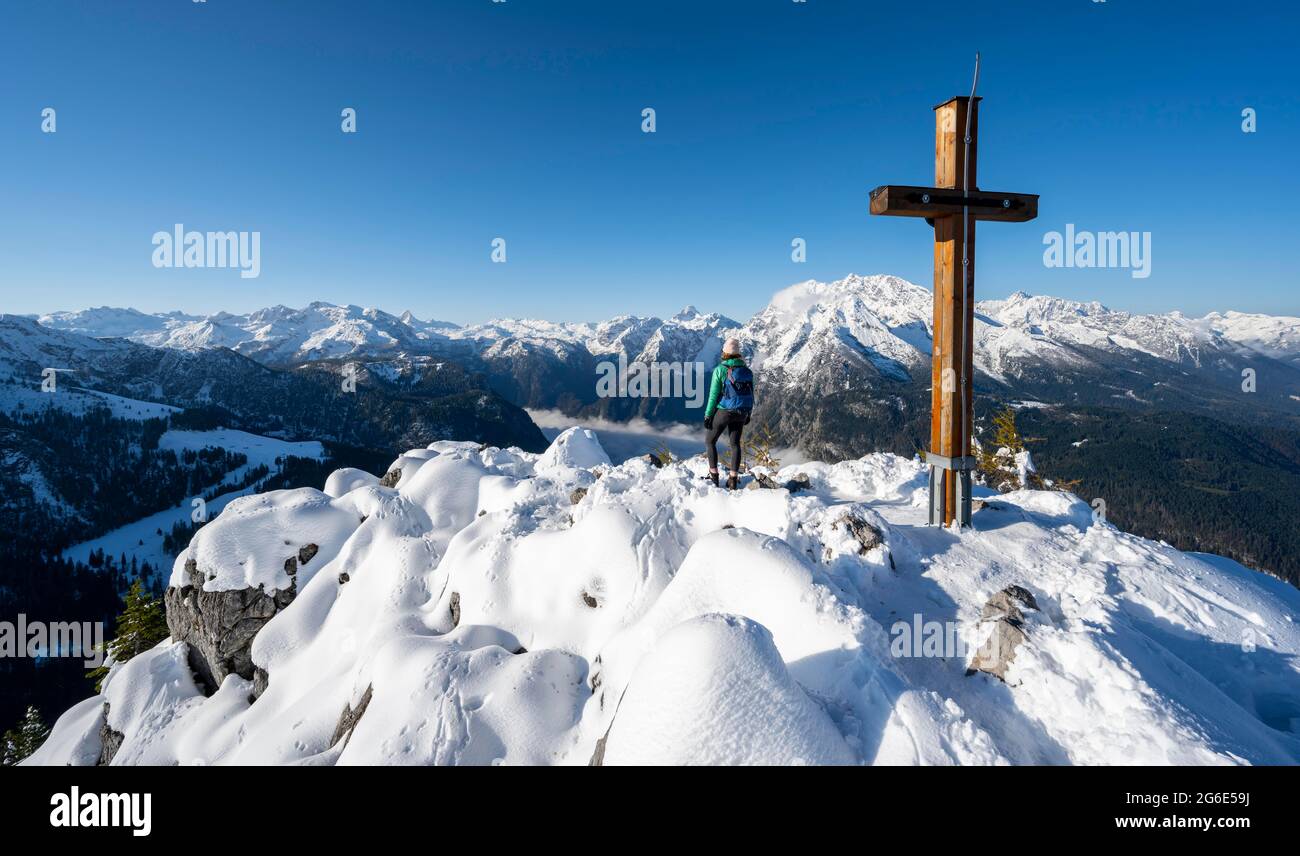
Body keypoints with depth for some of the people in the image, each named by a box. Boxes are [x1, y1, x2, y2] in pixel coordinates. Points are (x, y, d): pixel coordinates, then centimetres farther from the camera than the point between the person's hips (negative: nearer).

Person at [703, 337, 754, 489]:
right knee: (735, 444, 17)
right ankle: (733, 479, 16)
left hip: (723, 412, -4)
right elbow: (751, 395, 6)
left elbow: (713, 395, -13)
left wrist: (708, 415, -5)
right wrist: (748, 414, 19)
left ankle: (714, 476, 14)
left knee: (710, 441, 15)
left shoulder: (720, 370, -14)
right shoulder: (747, 371, 0)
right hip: (741, 413, 4)